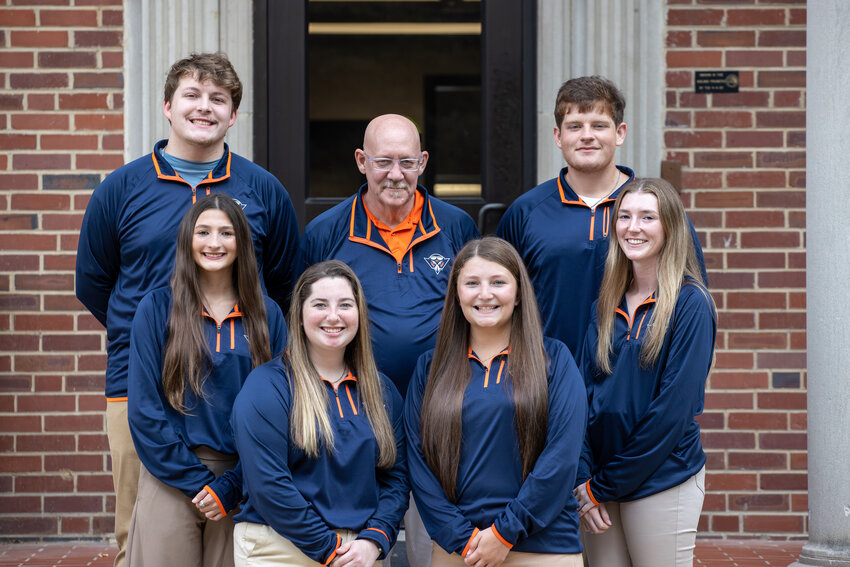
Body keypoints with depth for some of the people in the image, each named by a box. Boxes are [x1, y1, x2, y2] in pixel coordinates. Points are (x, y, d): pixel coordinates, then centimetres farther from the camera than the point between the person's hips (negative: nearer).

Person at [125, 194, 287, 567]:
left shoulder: (266, 315, 5)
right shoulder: (157, 308, 1)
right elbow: (144, 410, -4)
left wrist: (231, 486, -8)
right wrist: (197, 481, -9)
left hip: (239, 483, 1)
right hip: (170, 481, -1)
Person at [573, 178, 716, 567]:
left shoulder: (690, 304, -9)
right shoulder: (606, 307, 9)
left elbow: (675, 404, -14)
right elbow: (585, 392, 7)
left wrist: (604, 486, -12)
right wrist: (582, 479, -7)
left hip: (662, 479, -5)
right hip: (600, 480, 5)